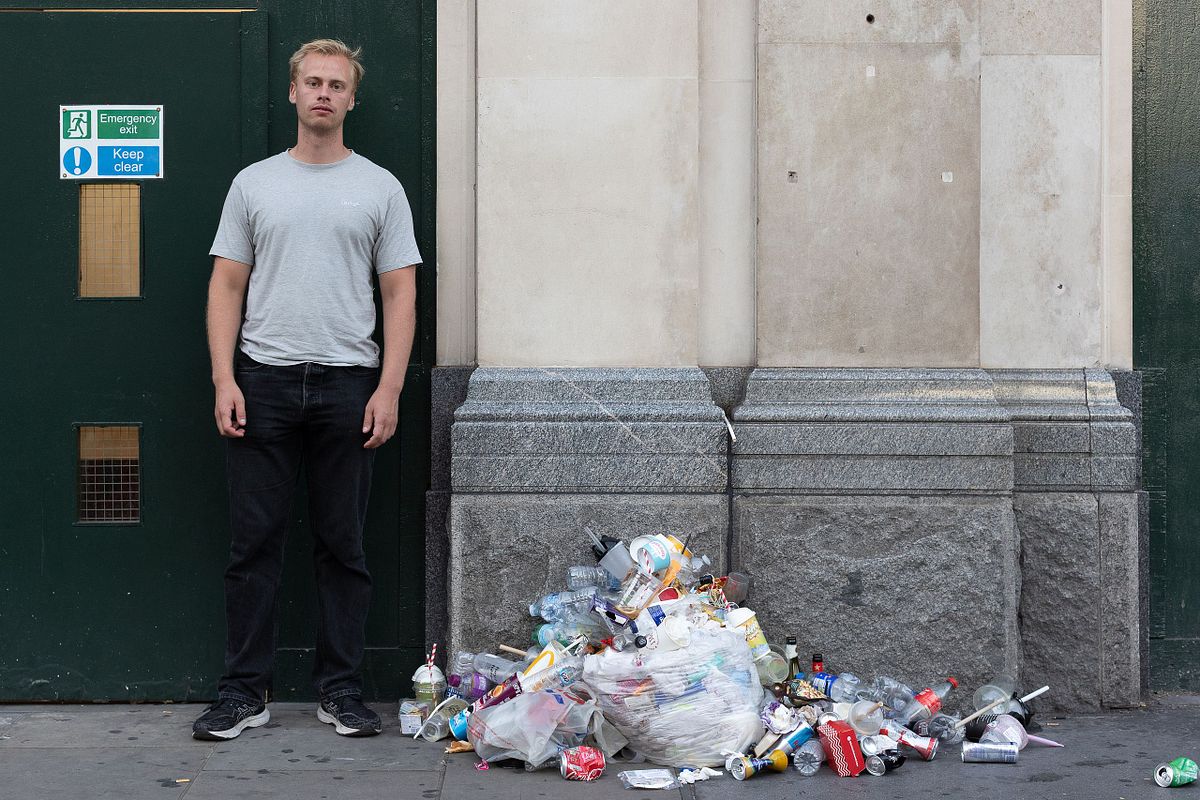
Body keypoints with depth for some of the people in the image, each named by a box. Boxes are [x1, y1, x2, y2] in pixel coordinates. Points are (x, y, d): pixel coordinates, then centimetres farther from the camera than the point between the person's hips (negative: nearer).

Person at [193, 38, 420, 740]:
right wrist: (225, 379, -4)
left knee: (344, 546, 5)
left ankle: (341, 689, 14)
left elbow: (400, 293, 3)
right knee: (255, 543, 2)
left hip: (348, 386, 0)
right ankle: (245, 691, 10)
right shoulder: (254, 183, 10)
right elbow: (228, 285, 7)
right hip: (263, 384, 1)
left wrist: (389, 389, -7)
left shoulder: (380, 187, 7)